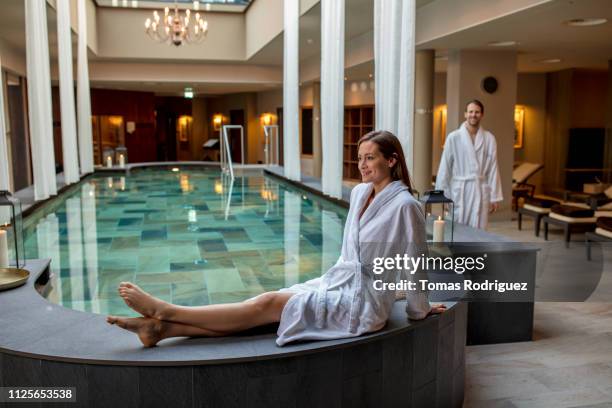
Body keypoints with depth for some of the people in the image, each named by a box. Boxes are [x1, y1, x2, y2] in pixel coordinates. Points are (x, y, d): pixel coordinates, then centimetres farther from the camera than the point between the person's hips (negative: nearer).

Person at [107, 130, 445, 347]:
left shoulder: (405, 205, -16)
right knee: (263, 306, -11)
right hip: (335, 282, 7)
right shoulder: (359, 192, 8)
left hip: (361, 302, -7)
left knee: (267, 304, -17)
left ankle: (165, 311, -16)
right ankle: (162, 328, -18)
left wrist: (419, 309, 1)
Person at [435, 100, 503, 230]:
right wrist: (441, 194, -1)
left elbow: (493, 168, 4)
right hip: (459, 191, -1)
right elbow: (445, 167, -1)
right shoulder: (454, 137, -3)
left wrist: (494, 196, 4)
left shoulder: (489, 138, 2)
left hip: (480, 191, 1)